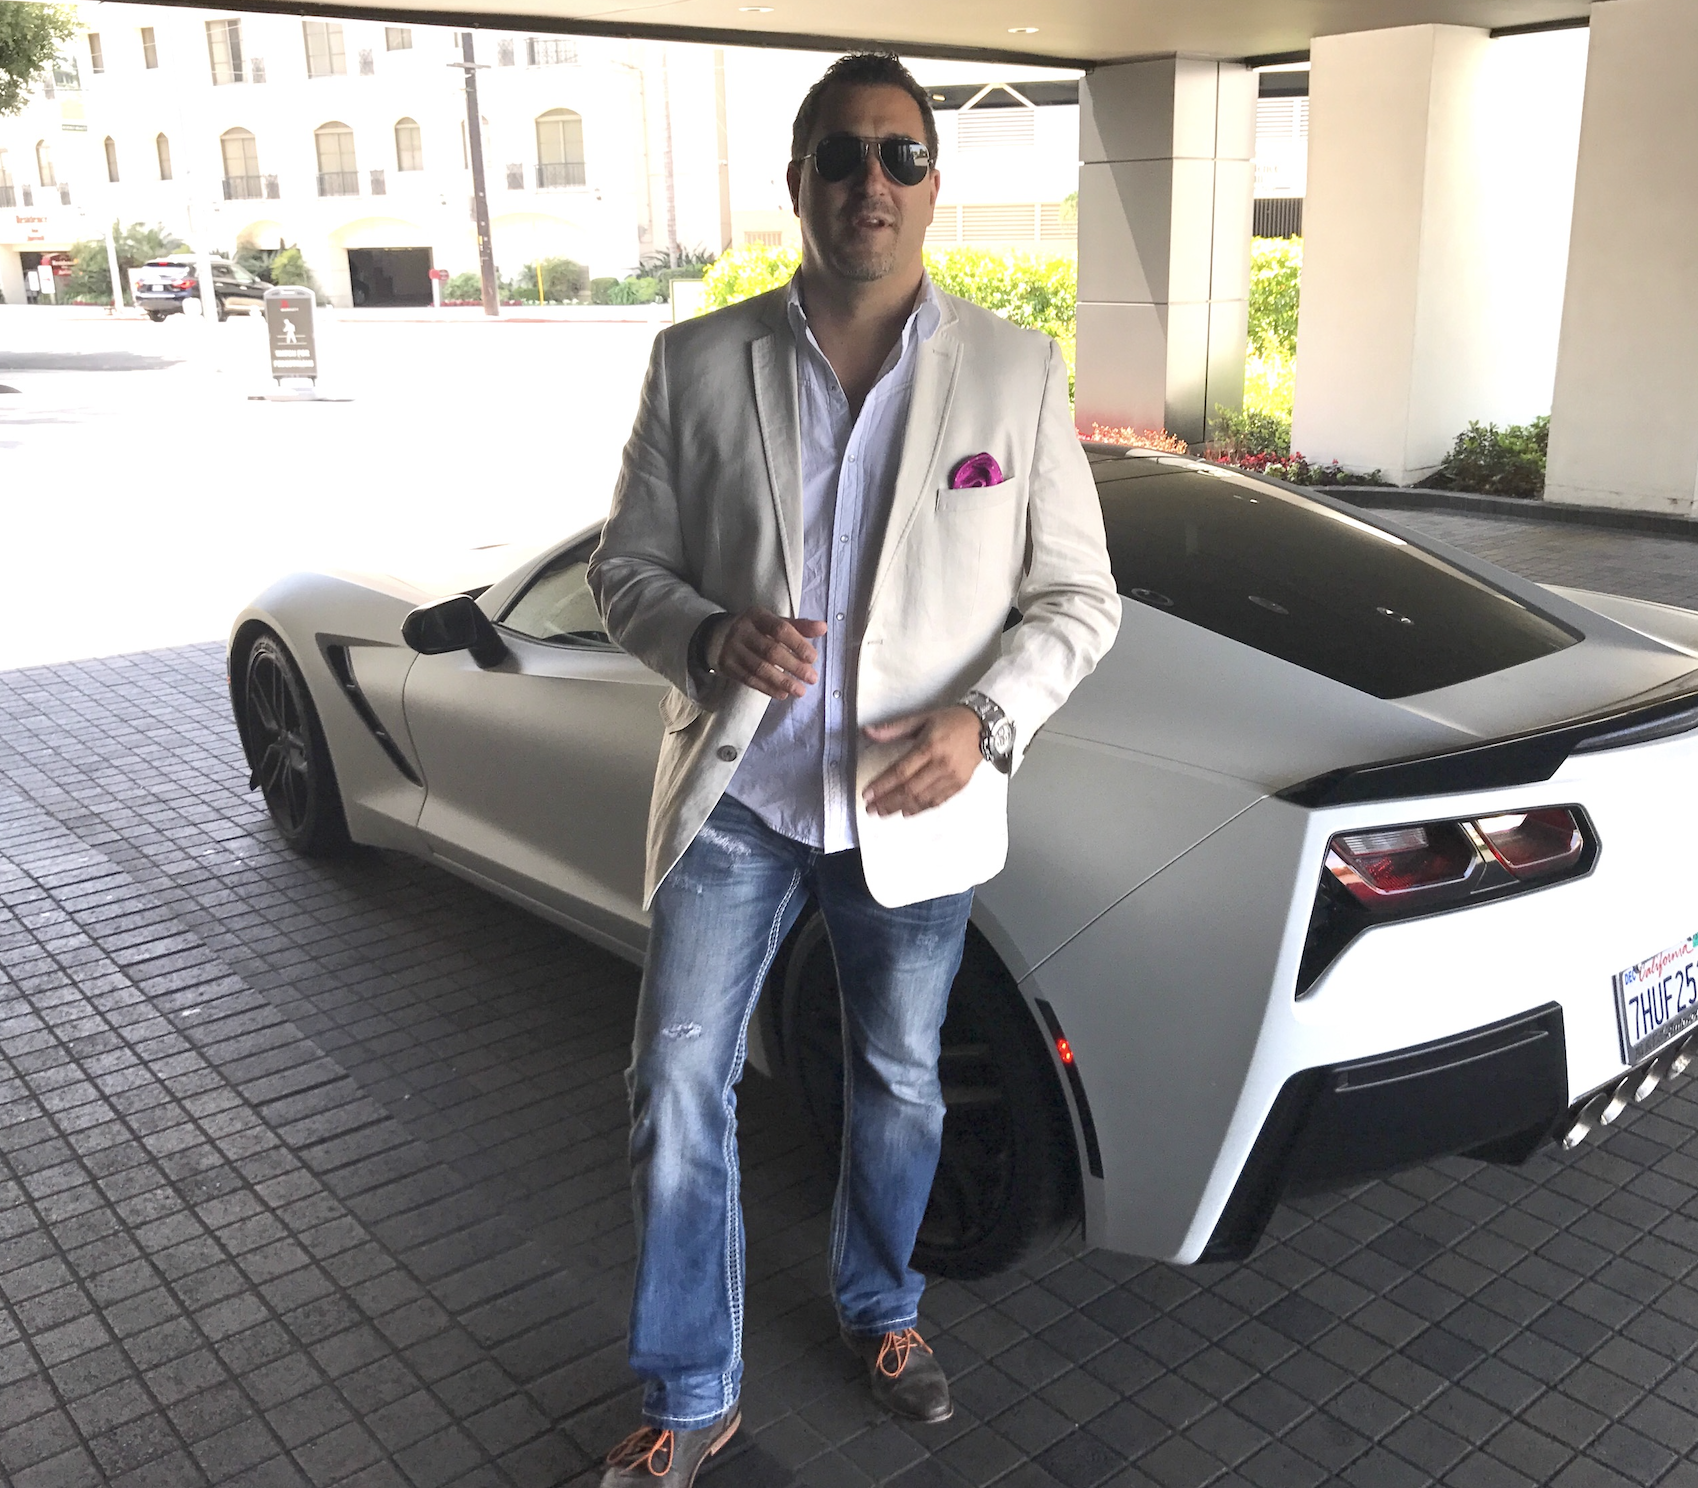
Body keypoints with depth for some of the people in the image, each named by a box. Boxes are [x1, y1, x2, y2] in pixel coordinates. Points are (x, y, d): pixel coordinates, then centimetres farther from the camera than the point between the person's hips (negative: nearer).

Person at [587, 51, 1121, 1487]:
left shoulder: (1018, 370, -4)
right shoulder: (699, 362, -3)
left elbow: (1077, 595, -1)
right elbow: (626, 565, 2)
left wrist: (984, 720, -19)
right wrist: (711, 638, -20)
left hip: (918, 809, 0)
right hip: (737, 794, 0)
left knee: (900, 1082, 18)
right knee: (677, 1092, 4)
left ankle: (881, 1309, 47)